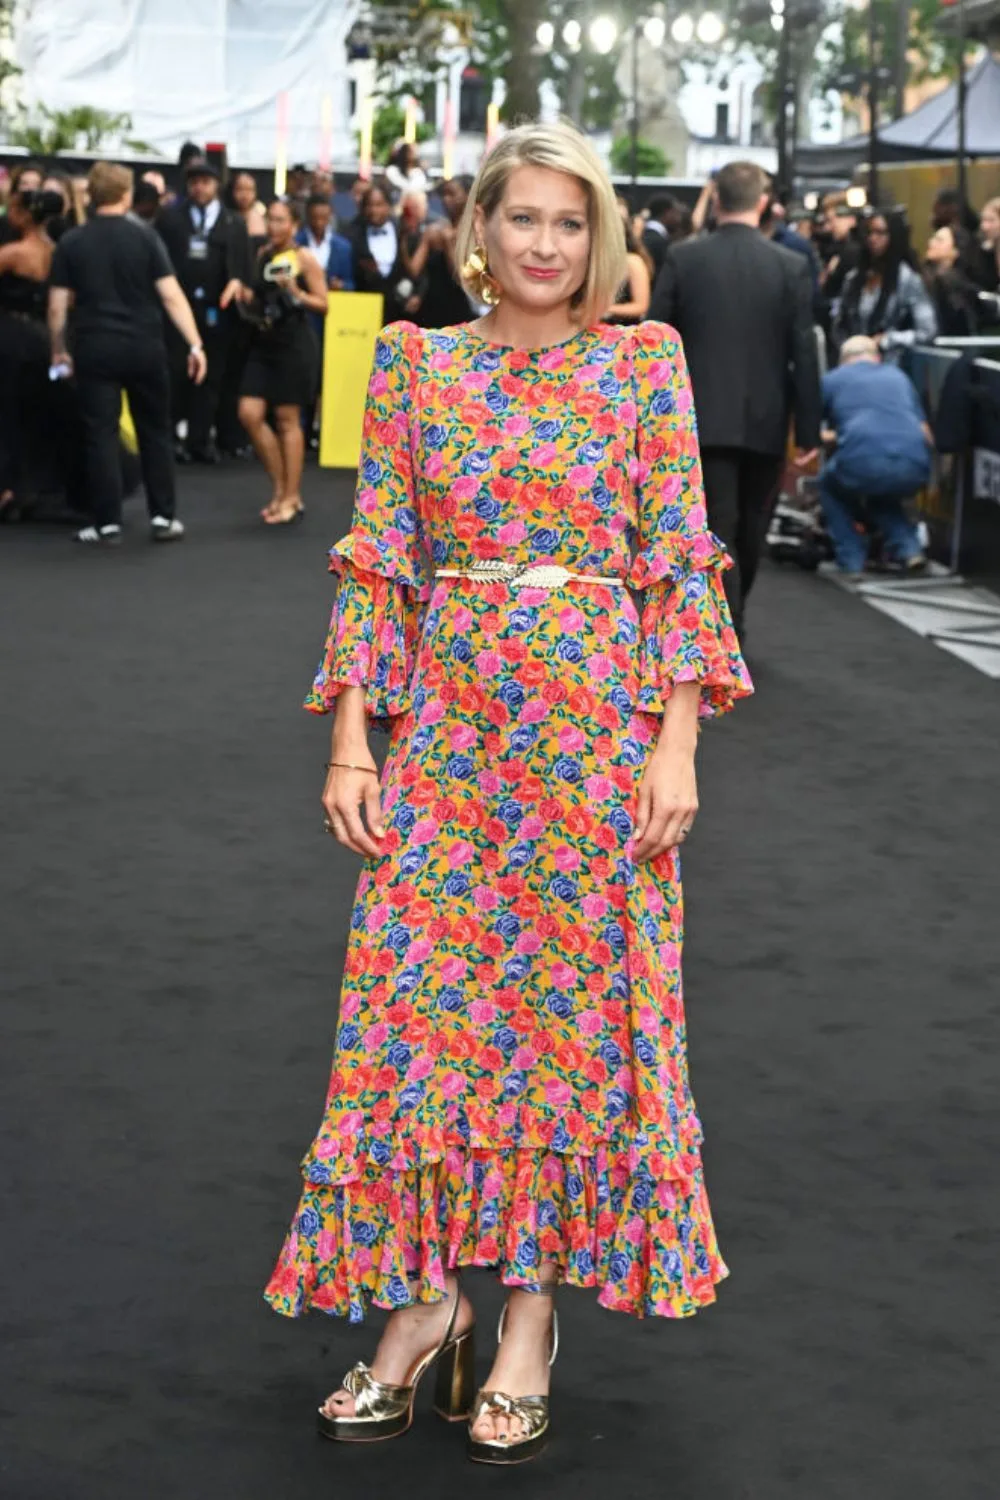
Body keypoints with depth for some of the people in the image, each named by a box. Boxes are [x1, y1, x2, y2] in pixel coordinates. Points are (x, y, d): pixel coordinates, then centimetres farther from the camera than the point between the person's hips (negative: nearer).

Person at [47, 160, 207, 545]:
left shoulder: (71, 243, 0)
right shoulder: (145, 237, -3)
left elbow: (57, 306, 0)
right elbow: (171, 296, -9)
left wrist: (58, 350, 13)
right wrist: (195, 344, -8)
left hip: (95, 349, 0)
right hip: (144, 347, 0)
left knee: (100, 434, 3)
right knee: (155, 431, 11)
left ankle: (108, 523, 1)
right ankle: (162, 517, 11)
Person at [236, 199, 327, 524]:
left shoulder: (305, 258, -6)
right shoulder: (262, 255, 11)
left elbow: (323, 304, -7)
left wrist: (296, 293, -22)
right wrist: (249, 299, 0)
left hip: (295, 344, -6)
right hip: (264, 343, 6)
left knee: (288, 420, -1)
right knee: (250, 414, -2)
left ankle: (292, 498, 7)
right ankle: (279, 487, 13)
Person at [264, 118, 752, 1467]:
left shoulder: (645, 364, 2)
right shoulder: (415, 366, 6)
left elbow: (681, 562, -1)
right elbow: (378, 563, 5)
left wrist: (677, 741, -9)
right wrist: (351, 739, -2)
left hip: (599, 726, -1)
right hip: (447, 721, 2)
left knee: (578, 1001, 3)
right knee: (420, 998, 1)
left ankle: (532, 1316, 13)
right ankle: (427, 1297, 14)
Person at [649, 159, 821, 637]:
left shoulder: (681, 259, -4)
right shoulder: (791, 266, -4)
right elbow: (804, 353, -5)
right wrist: (808, 430, 1)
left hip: (704, 418, -1)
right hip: (765, 421, 2)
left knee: (717, 530, -2)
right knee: (750, 530, 19)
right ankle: (730, 618, 37)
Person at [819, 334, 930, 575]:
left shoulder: (832, 379, 21)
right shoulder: (898, 376, 29)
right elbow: (926, 434, 30)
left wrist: (831, 437, 49)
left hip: (862, 465, -3)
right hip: (915, 470, 3)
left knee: (830, 485, 31)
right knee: (881, 495, 38)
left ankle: (851, 562, 19)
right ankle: (909, 549, 15)